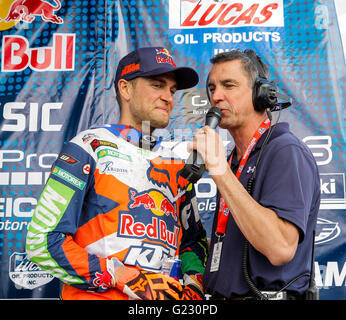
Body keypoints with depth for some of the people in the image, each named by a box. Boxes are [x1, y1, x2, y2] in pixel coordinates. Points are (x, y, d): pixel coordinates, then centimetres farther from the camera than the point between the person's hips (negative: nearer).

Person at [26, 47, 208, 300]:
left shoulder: (177, 167, 14)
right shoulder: (90, 148, -2)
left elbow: (194, 239, 21)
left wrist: (193, 283, 1)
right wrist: (125, 277, -15)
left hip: (165, 294, 4)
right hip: (95, 295, -4)